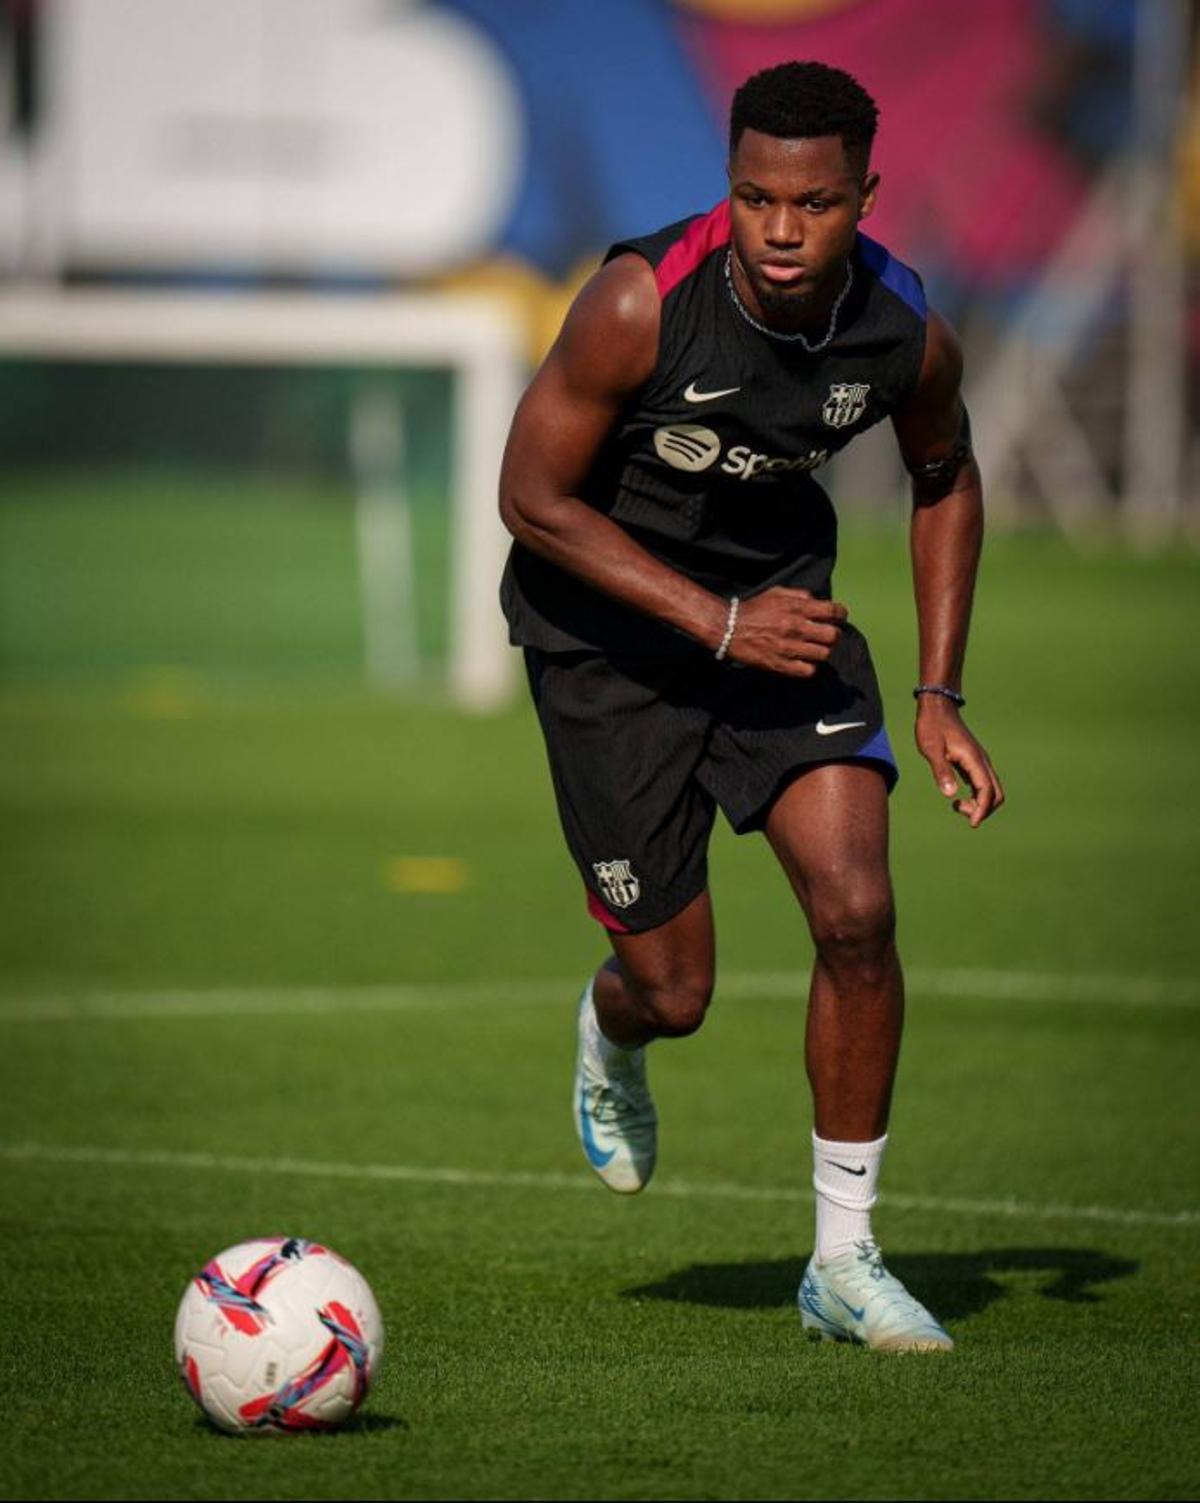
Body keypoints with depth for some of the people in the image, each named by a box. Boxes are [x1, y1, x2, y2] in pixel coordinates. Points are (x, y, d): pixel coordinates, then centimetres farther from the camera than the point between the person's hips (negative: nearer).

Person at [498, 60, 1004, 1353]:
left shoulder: (907, 337, -16)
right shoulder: (641, 303, -28)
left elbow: (945, 480, 6)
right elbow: (530, 498, -19)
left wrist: (939, 697, 1)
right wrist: (718, 621, -24)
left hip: (781, 594, 3)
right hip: (609, 627, -3)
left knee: (856, 912, -15)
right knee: (674, 991, 1)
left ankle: (844, 1260, 0)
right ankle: (611, 1038, 42)